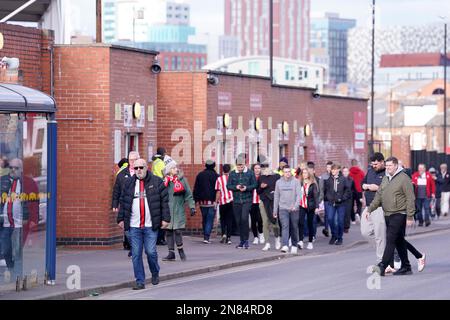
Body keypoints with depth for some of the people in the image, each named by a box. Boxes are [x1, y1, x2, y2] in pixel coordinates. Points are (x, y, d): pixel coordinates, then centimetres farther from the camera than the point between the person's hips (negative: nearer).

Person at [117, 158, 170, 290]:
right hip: (134, 226, 2)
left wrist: (165, 219, -4)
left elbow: (164, 201, 1)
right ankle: (140, 281, 7)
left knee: (151, 252, -4)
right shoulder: (128, 183, 10)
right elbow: (123, 202, 14)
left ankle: (155, 274, 24)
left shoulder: (157, 182, 2)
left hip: (150, 225, -2)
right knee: (136, 254, 0)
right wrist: (121, 219, 9)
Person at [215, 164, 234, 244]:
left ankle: (224, 234, -5)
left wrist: (216, 202, 4)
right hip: (231, 201, 1)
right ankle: (228, 237, 2)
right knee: (230, 219, 6)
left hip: (222, 202, -1)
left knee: (223, 219, 13)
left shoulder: (219, 179, -4)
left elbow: (218, 192, -4)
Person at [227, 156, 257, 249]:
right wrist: (236, 187, -12)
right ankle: (242, 241, 17)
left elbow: (254, 185, 2)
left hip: (247, 200, -3)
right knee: (238, 221, 6)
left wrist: (247, 188, -15)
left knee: (244, 218, -17)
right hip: (236, 200, 3)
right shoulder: (232, 174, 8)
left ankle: (245, 239, -7)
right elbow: (228, 185, 7)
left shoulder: (250, 173, 2)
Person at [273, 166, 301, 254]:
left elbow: (299, 194, -7)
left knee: (294, 228, 8)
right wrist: (275, 210, 11)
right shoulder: (279, 182, 7)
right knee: (285, 227, -13)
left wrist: (296, 205, -21)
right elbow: (276, 196, 11)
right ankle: (285, 246, -21)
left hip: (294, 209, 0)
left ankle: (294, 245, 22)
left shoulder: (296, 181, 0)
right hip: (283, 209, 0)